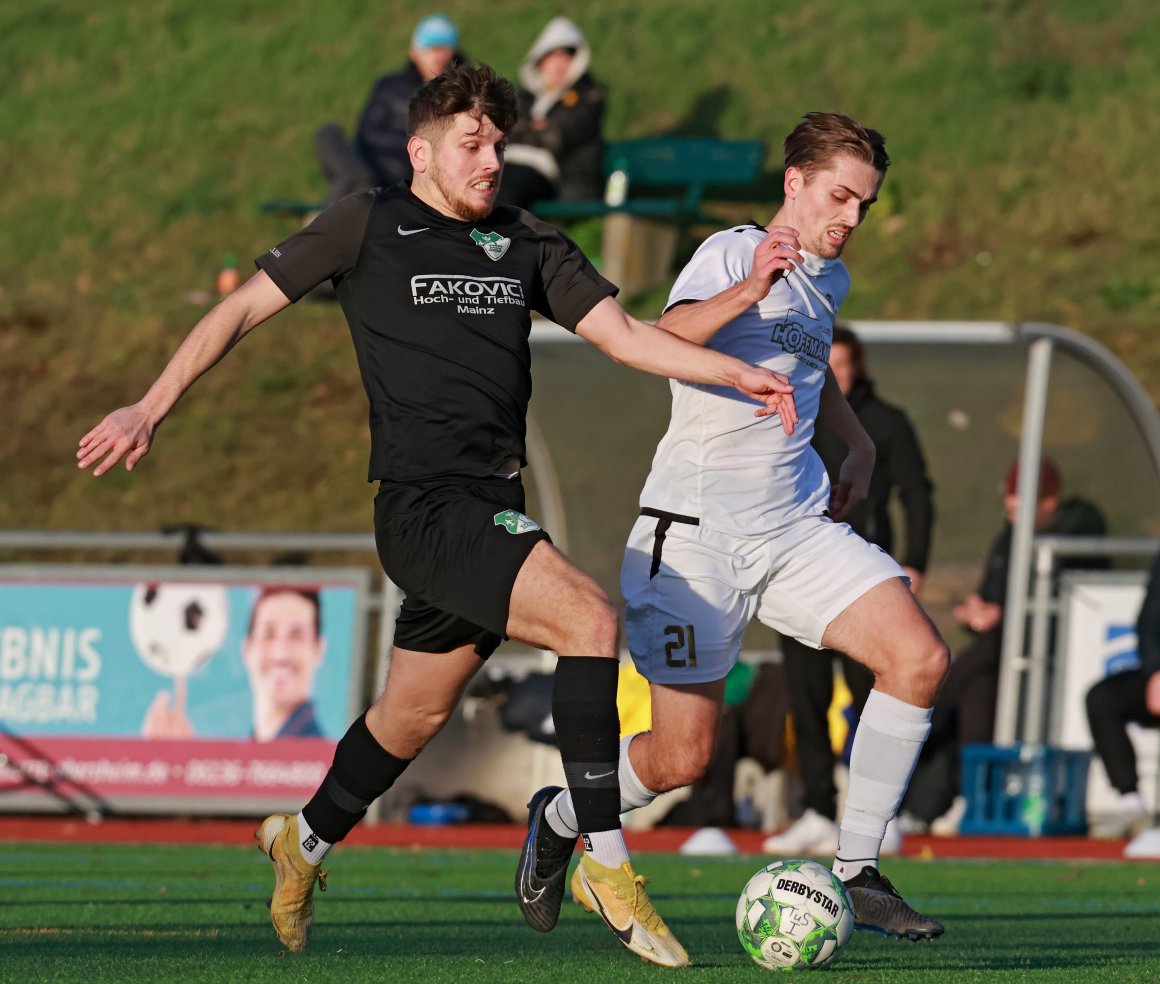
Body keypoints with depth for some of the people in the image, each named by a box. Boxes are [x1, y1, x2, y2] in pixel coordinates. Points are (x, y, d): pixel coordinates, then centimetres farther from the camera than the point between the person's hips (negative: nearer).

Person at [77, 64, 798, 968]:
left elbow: (622, 333, 11)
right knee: (589, 618, -24)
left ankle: (306, 844, 43)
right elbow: (244, 309, 6)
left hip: (493, 511, 7)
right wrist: (152, 408, 3)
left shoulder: (526, 245, 14)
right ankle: (606, 864, -20)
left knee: (418, 712, 17)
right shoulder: (367, 227, 1)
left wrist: (738, 374, -1)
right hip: (424, 507, -7)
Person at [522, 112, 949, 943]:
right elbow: (666, 340, -29)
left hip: (799, 526, 7)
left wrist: (858, 443, 23)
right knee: (683, 758, -5)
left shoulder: (831, 280, 15)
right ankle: (558, 820, 27)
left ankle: (859, 874, -7)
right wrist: (746, 292, -45)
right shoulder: (734, 252, -9)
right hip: (698, 532, -7)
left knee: (921, 659, -15)